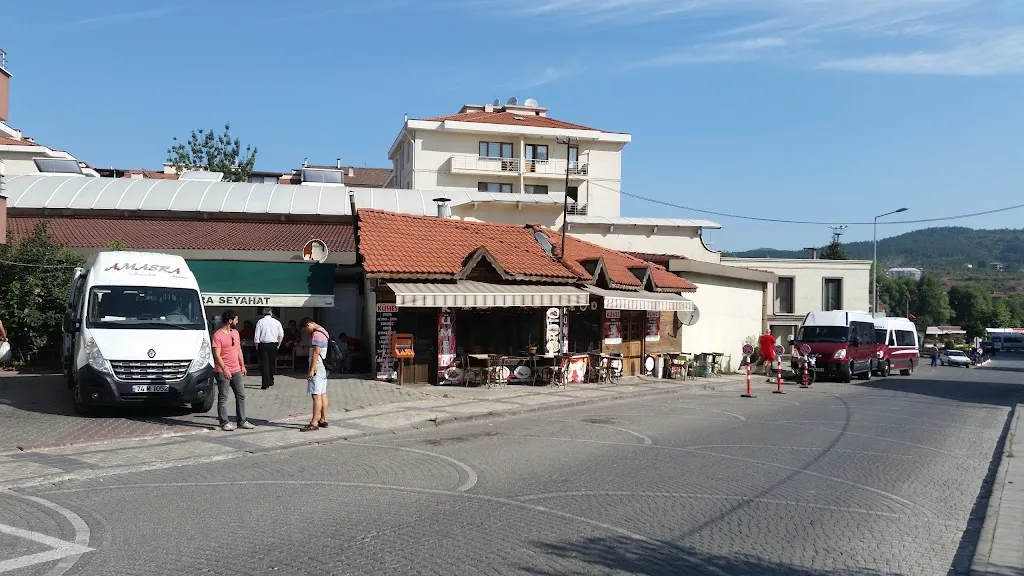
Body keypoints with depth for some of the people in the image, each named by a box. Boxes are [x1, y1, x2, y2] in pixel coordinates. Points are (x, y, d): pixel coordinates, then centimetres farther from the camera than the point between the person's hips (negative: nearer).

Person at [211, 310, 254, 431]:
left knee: (241, 395, 8)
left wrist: (242, 365, 16)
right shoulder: (217, 335, -11)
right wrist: (225, 369, -24)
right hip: (223, 371, -8)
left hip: (236, 370, 8)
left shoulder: (235, 332, 13)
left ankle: (241, 421, 15)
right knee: (223, 397, 0)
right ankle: (224, 422, 4)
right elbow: (217, 355, -17)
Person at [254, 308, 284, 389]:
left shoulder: (260, 322, -4)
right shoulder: (276, 322, 2)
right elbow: (281, 335, 3)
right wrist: (278, 345, 12)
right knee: (272, 364, 15)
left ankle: (265, 384, -3)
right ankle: (270, 381, 23)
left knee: (264, 364, 0)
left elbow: (256, 335, -6)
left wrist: (257, 346, 3)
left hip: (263, 345, -2)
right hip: (273, 345, 2)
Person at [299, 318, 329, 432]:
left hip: (317, 368, -11)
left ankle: (314, 423, -13)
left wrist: (311, 370, -21)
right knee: (322, 394, 12)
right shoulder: (323, 332, 18)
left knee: (316, 395, -11)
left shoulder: (316, 334, -14)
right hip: (323, 368, 11)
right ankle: (323, 420, 16)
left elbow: (316, 353, -20)